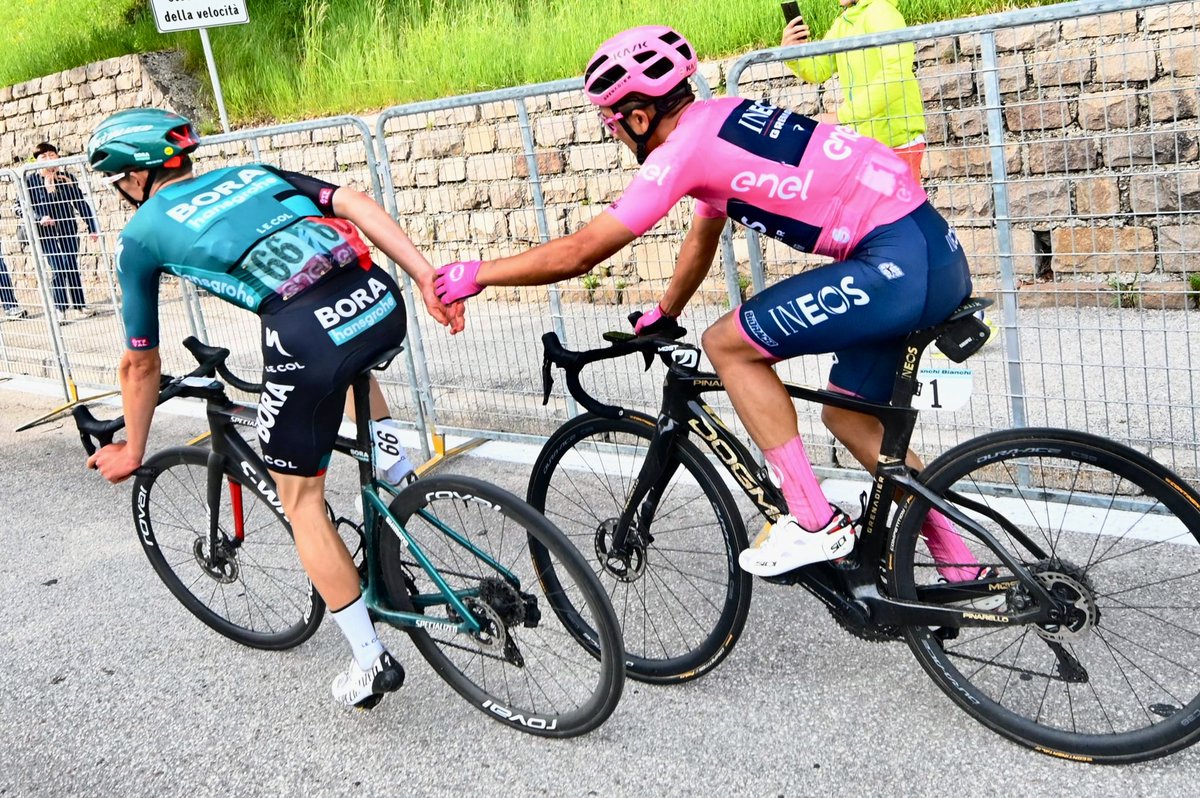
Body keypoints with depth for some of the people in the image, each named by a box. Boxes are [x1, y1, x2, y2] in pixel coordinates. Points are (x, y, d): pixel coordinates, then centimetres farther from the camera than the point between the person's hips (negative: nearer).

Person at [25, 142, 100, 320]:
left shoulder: (66, 178, 3)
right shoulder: (29, 180, -3)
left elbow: (81, 203, 4)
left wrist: (92, 227, 0)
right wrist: (40, 217, -21)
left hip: (68, 227, 2)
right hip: (46, 231, -2)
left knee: (72, 267, 5)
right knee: (58, 268, -6)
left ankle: (79, 305, 12)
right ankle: (62, 308, 2)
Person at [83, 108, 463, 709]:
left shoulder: (141, 234, 19)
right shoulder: (252, 172, 29)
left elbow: (140, 365, 25)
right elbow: (356, 205, 13)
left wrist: (132, 452, 39)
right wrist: (427, 280, 6)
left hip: (308, 337, -5)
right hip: (382, 304, 5)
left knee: (300, 501, 15)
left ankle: (370, 661, 18)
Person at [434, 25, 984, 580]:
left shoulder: (683, 148, -11)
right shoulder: (717, 120, 17)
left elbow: (578, 253, -8)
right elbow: (701, 241, 31)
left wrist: (476, 274, 5)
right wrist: (662, 317, 44)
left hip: (899, 265, -10)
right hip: (935, 252, 10)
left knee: (727, 344, -3)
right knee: (848, 417, 20)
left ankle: (813, 524, 1)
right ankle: (963, 569, 26)